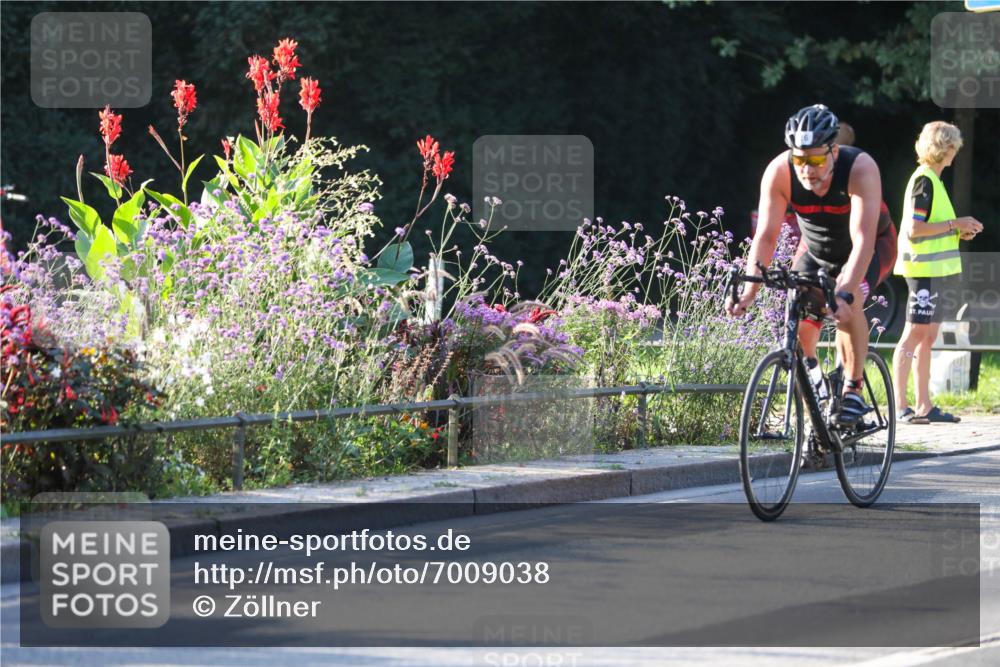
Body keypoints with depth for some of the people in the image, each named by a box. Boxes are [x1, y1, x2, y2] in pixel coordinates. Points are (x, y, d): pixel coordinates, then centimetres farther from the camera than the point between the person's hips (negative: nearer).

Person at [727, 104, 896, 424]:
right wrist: (748, 291, -40)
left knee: (848, 301, -32)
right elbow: (766, 236, -27)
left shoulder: (860, 168, -36)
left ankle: (853, 390, -19)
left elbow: (863, 241, -43)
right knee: (799, 327, -13)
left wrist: (845, 293, -55)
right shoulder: (779, 172, -27)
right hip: (816, 252, 4)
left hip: (873, 248, -4)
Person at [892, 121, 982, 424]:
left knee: (927, 336, 10)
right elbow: (913, 229, -21)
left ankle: (924, 405, 12)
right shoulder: (924, 180, -13)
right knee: (915, 333, -9)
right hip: (924, 270, -10)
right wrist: (955, 224, -16)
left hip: (935, 270, 10)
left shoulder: (931, 180, 17)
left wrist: (958, 231, 8)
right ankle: (900, 406, -9)